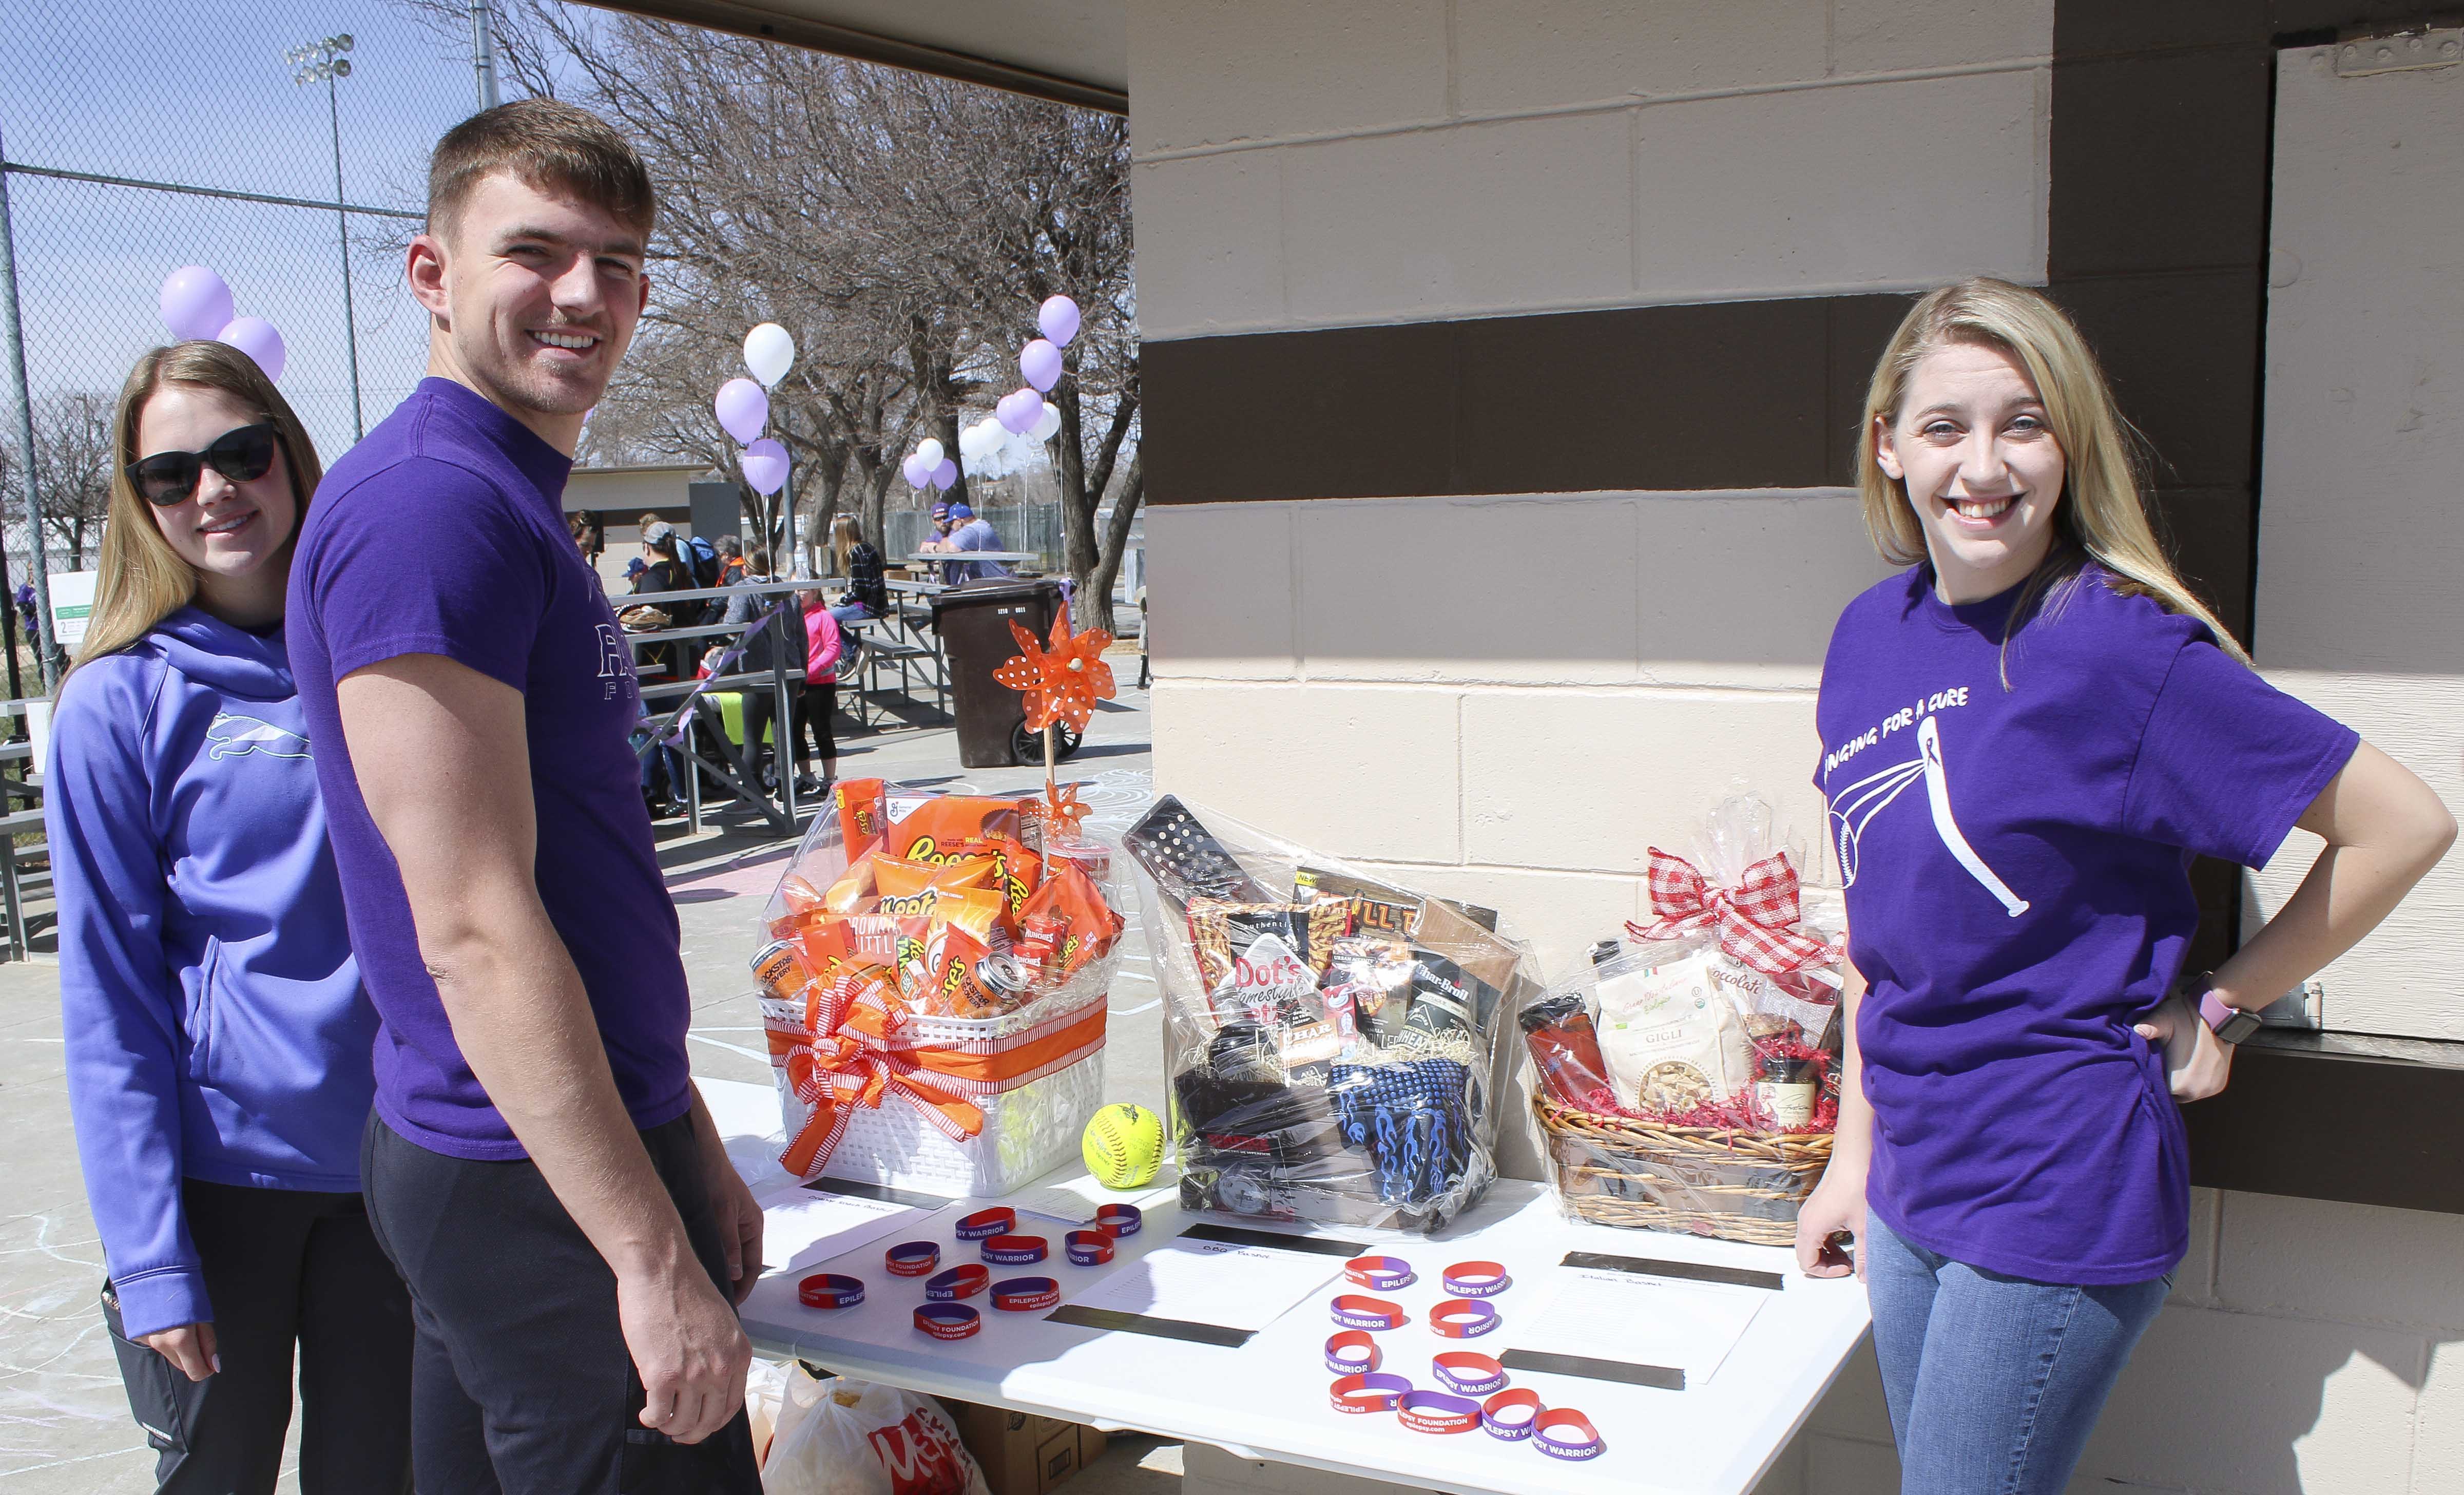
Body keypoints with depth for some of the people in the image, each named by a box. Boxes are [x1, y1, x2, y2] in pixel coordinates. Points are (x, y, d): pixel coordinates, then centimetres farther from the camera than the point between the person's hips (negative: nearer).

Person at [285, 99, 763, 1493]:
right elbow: (476, 932, -23)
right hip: (542, 1188, -10)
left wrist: (693, 1153, 18)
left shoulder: (515, 512, 14)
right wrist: (657, 1258, -22)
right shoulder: (425, 503, -18)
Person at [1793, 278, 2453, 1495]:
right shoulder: (1871, 636, 2)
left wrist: (2221, 1008, -6)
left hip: (2060, 1204, -6)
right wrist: (1854, 1152, 12)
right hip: (1912, 1184, 6)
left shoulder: (2124, 650, -17)